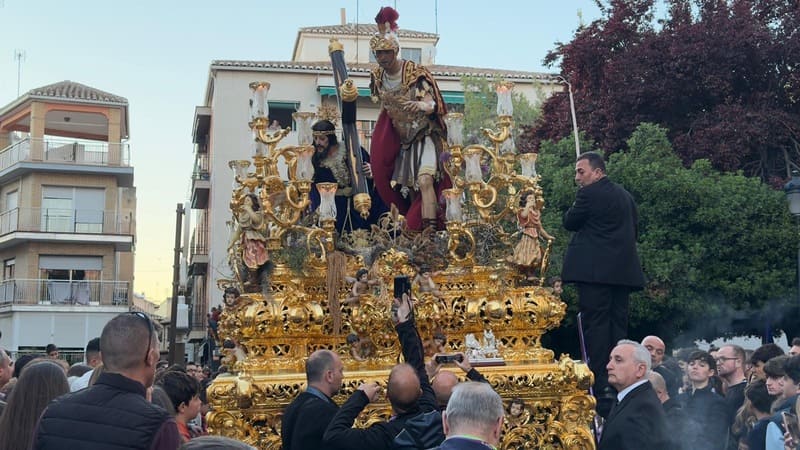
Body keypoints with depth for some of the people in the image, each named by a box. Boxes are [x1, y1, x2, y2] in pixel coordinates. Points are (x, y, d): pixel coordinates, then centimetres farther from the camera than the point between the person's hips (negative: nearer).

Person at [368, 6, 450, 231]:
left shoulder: (415, 73, -16)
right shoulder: (378, 77, 1)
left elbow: (431, 105, -22)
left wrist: (423, 106, -45)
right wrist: (376, 139, 16)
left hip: (424, 136, -6)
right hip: (400, 140, 6)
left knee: (424, 180, -25)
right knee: (408, 188, 7)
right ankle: (414, 230, 18)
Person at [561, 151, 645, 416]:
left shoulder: (590, 194, -8)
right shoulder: (625, 196, 17)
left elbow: (570, 222, 0)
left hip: (595, 272, -8)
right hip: (622, 271, 8)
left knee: (595, 327, -7)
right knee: (618, 327, 10)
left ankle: (600, 388, -11)